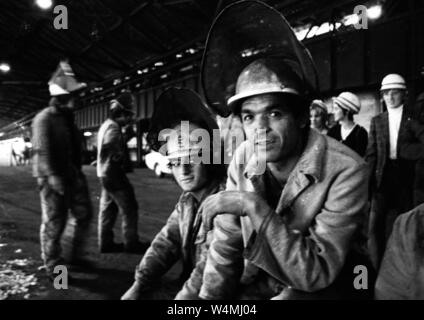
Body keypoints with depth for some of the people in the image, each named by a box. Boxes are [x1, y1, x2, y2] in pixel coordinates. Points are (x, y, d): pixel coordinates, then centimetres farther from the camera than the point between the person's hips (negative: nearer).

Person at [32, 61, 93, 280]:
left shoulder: (68, 117, 13)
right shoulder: (44, 118, -12)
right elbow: (42, 150, -20)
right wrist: (53, 176, -28)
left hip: (71, 175, 8)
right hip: (52, 179, -8)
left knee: (83, 214, 12)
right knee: (54, 223, 1)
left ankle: (75, 256, 28)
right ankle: (52, 267, 16)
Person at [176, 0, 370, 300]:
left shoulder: (345, 171, -25)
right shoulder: (244, 159, -10)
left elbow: (316, 273, -25)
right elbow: (226, 246, -4)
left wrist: (255, 208, -34)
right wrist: (207, 296, -12)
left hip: (314, 288, -3)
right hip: (252, 282, 4)